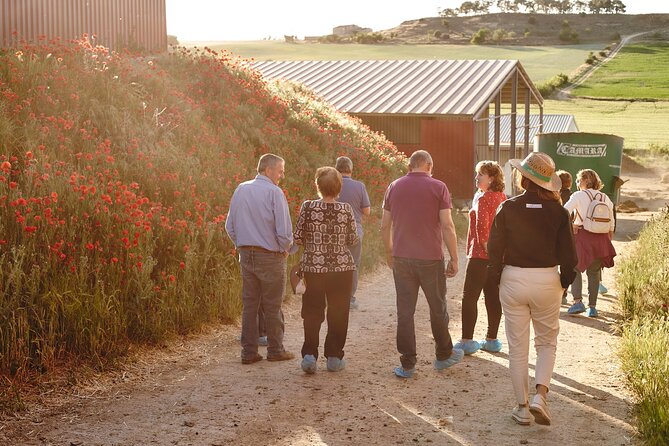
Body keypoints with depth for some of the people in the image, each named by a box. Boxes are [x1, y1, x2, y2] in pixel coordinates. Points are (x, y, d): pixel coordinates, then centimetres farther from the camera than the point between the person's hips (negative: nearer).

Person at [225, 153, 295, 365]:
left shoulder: (240, 190, 7)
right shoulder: (274, 192, -13)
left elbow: (230, 225, 11)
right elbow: (284, 228, -14)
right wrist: (285, 249, 3)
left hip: (246, 254, 6)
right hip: (270, 256, -6)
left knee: (249, 304, 9)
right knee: (272, 305, 5)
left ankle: (249, 351, 12)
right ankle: (275, 349, 14)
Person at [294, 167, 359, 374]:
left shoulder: (307, 207, -7)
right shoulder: (346, 209, -6)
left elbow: (298, 238, -4)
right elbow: (353, 240, 1)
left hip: (313, 267, 0)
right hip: (342, 267, 0)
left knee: (312, 312, 10)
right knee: (338, 313, 11)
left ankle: (309, 354, 0)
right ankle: (334, 357, 16)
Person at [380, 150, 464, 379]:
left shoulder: (394, 187, 5)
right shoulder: (438, 187, -5)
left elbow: (385, 226, 7)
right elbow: (447, 226, -10)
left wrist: (389, 252, 20)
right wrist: (454, 258, -4)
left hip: (402, 258, 2)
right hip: (431, 259, -2)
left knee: (405, 312, 5)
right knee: (438, 308, 14)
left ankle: (407, 364, 7)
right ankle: (444, 355, 29)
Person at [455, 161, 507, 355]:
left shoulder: (483, 198, -13)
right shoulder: (502, 197, 12)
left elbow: (481, 227, -21)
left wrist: (486, 249, -15)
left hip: (481, 254, -8)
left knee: (470, 297, -2)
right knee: (493, 297, 11)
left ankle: (467, 341, -1)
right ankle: (492, 340, 17)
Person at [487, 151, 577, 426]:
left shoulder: (508, 208, -8)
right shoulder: (557, 211, -6)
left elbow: (495, 249, -5)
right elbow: (567, 253, -3)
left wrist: (496, 280, 9)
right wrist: (565, 281, 12)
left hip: (513, 280, 0)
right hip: (547, 280, 0)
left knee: (517, 347, 9)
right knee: (547, 342, 16)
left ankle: (522, 407, 14)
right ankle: (540, 395, -2)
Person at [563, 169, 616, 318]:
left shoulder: (578, 196, -5)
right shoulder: (605, 198, 9)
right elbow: (611, 223, 15)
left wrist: (571, 225, -3)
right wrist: (608, 240, 23)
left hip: (582, 235, -4)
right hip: (600, 238, 4)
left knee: (575, 268, 8)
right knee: (594, 273, 11)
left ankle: (578, 301, -7)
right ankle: (592, 307, 11)